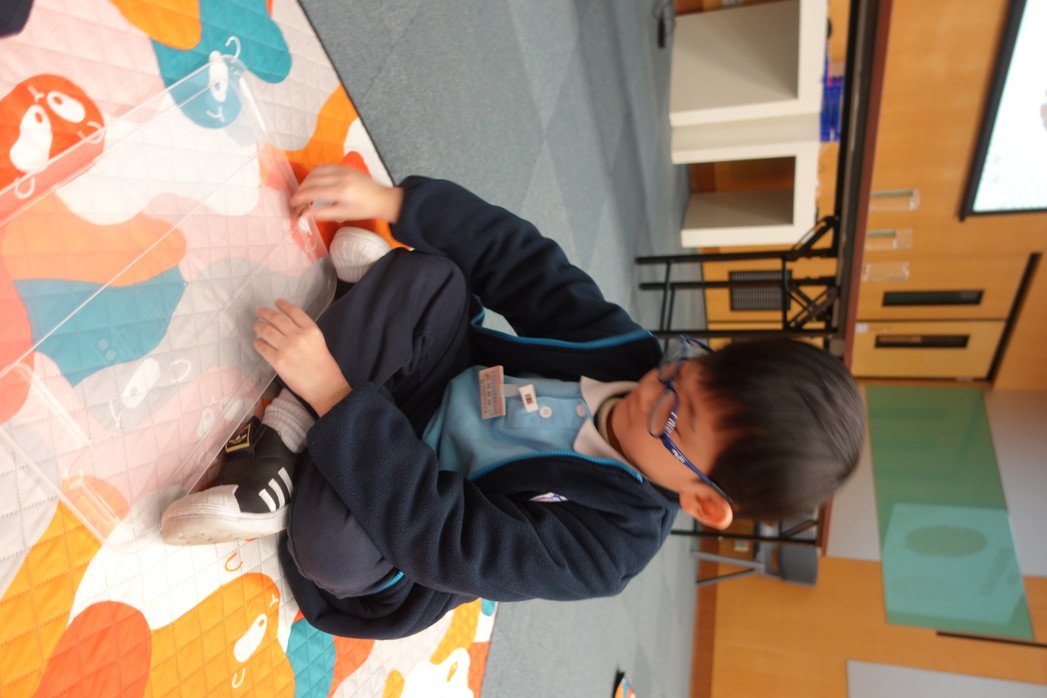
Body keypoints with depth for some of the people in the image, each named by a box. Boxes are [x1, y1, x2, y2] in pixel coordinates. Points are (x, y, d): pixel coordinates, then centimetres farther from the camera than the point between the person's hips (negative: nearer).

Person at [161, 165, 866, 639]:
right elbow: (521, 259, -12)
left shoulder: (606, 545, -26)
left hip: (402, 525, -4)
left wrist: (332, 391, -39)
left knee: (337, 543, -41)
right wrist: (394, 202, -21)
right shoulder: (628, 349, -15)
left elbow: (442, 536, -34)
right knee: (426, 276, -22)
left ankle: (293, 487, -7)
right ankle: (284, 433, -20)